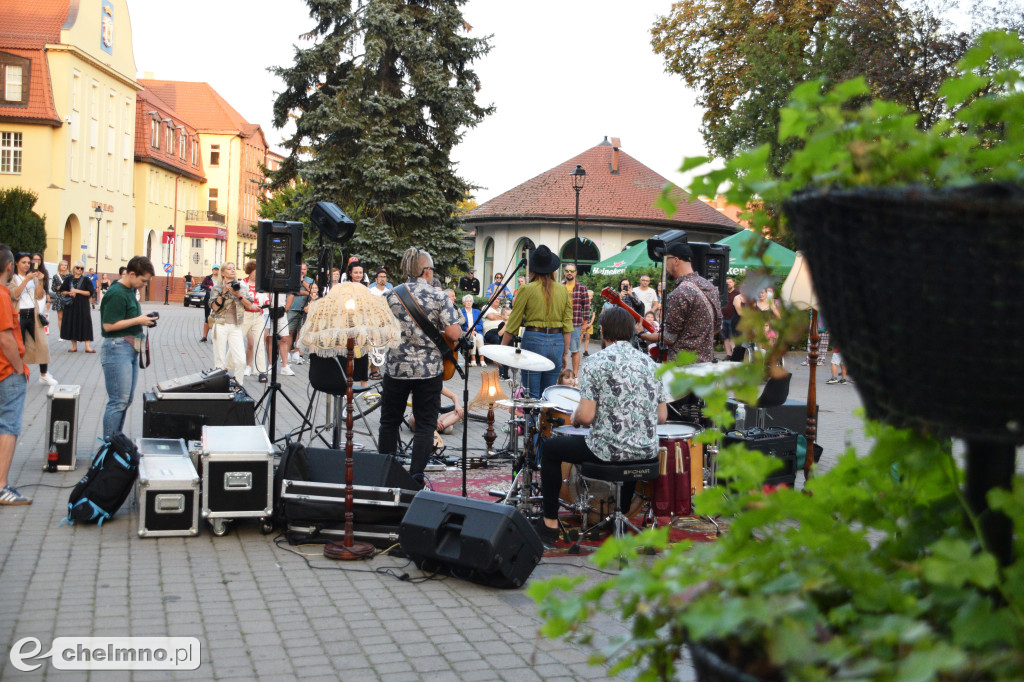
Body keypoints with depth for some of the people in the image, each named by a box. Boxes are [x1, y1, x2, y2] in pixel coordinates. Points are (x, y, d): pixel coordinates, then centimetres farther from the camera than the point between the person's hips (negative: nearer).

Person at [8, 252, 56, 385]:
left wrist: (40, 281, -8)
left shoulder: (33, 278, 14)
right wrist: (26, 280, -21)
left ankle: (44, 375, 6)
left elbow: (39, 296, 6)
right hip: (19, 315, -4)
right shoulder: (13, 278, 2)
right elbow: (14, 295, -15)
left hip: (33, 315, 4)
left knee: (42, 344, -2)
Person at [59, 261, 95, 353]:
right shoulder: (68, 279, 8)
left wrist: (77, 291, -13)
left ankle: (88, 346, -8)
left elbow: (90, 292, -6)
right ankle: (74, 346, 12)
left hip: (83, 305, -3)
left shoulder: (86, 280, 1)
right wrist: (69, 293, -9)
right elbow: (63, 291, 11)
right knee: (72, 325, 3)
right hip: (71, 305, 3)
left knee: (85, 324, -7)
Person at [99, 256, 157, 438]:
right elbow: (108, 325, -20)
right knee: (118, 401, -6)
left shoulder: (130, 290, 11)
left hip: (131, 348, 10)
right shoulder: (116, 294, -18)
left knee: (126, 399, 15)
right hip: (117, 349, -10)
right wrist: (138, 320, -18)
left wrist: (143, 319, 5)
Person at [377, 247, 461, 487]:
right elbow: (454, 333, -14)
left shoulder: (390, 296, -1)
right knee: (425, 424, 7)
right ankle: (416, 475, 2)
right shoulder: (439, 298, -7)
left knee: (389, 422, 16)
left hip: (396, 368, 2)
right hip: (430, 370, -2)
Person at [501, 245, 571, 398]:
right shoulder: (563, 291, 6)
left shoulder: (527, 290, -4)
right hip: (557, 343, 4)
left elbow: (513, 324, -2)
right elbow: (567, 325, 6)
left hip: (534, 340, -3)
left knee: (532, 396, 1)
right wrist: (565, 353, 13)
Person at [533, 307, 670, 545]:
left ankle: (549, 523, 21)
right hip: (647, 452, 5)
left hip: (608, 450, -5)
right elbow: (662, 416, 8)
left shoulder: (595, 362, -10)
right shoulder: (650, 363, 6)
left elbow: (586, 416, -16)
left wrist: (574, 417, 7)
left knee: (549, 448, 18)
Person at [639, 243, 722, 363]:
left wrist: (644, 335, 3)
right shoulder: (710, 286, 8)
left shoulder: (679, 294, -19)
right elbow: (718, 326, 17)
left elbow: (669, 339, -13)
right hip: (708, 359, 9)